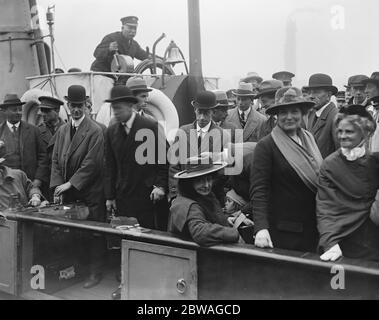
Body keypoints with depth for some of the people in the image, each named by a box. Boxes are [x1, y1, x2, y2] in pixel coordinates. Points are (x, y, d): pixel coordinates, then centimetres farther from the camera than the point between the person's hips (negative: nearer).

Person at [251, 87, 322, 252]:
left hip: (312, 227, 5)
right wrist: (261, 228, -24)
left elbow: (320, 179, 12)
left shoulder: (309, 139, 8)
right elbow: (258, 190, -14)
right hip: (281, 231, -5)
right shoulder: (266, 146, -10)